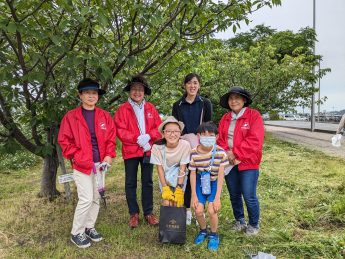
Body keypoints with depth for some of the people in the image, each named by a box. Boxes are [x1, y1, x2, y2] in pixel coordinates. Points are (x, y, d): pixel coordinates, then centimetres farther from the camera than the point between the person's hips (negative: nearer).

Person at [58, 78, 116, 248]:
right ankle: (76, 233, 13)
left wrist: (109, 155, -7)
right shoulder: (71, 116, -4)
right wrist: (77, 158, -11)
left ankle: (89, 227, 30)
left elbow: (111, 138, 6)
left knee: (96, 198, 11)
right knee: (86, 199, -6)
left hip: (100, 164, 4)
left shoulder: (105, 116, 6)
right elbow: (64, 140, -4)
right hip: (82, 165, -4)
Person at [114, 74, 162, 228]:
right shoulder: (123, 109, -2)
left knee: (147, 182, 11)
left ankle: (148, 213, 23)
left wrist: (148, 136, -16)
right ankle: (133, 214, 20)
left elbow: (159, 128, 2)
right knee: (131, 183, 6)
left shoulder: (150, 108, 6)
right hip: (130, 151, -2)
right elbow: (120, 131, -10)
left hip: (148, 150, 2)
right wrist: (138, 139, -18)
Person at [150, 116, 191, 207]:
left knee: (177, 203, -8)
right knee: (167, 203, -7)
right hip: (165, 176, 1)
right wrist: (165, 188, -15)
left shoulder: (185, 145, -25)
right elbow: (160, 168, -13)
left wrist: (179, 189, -18)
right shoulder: (157, 147, -24)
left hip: (179, 177, 0)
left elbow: (182, 169, -17)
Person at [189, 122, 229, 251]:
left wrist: (217, 197, -17)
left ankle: (214, 235, 16)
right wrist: (194, 195, -7)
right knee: (198, 211, -7)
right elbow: (192, 174, -8)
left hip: (214, 183, -1)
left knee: (211, 210, -15)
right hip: (200, 182, 2)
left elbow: (221, 175, -17)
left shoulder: (220, 152, -23)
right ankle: (203, 231, 26)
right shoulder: (194, 153, -19)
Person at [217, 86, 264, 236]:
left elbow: (254, 140, -16)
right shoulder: (225, 118, 11)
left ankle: (254, 225, 22)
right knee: (234, 195, 15)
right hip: (229, 162, 5)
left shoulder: (254, 115, -6)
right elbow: (220, 139, 8)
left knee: (249, 196, -2)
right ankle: (239, 221, 35)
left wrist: (235, 153, -18)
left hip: (248, 163, -5)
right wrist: (226, 153, -12)